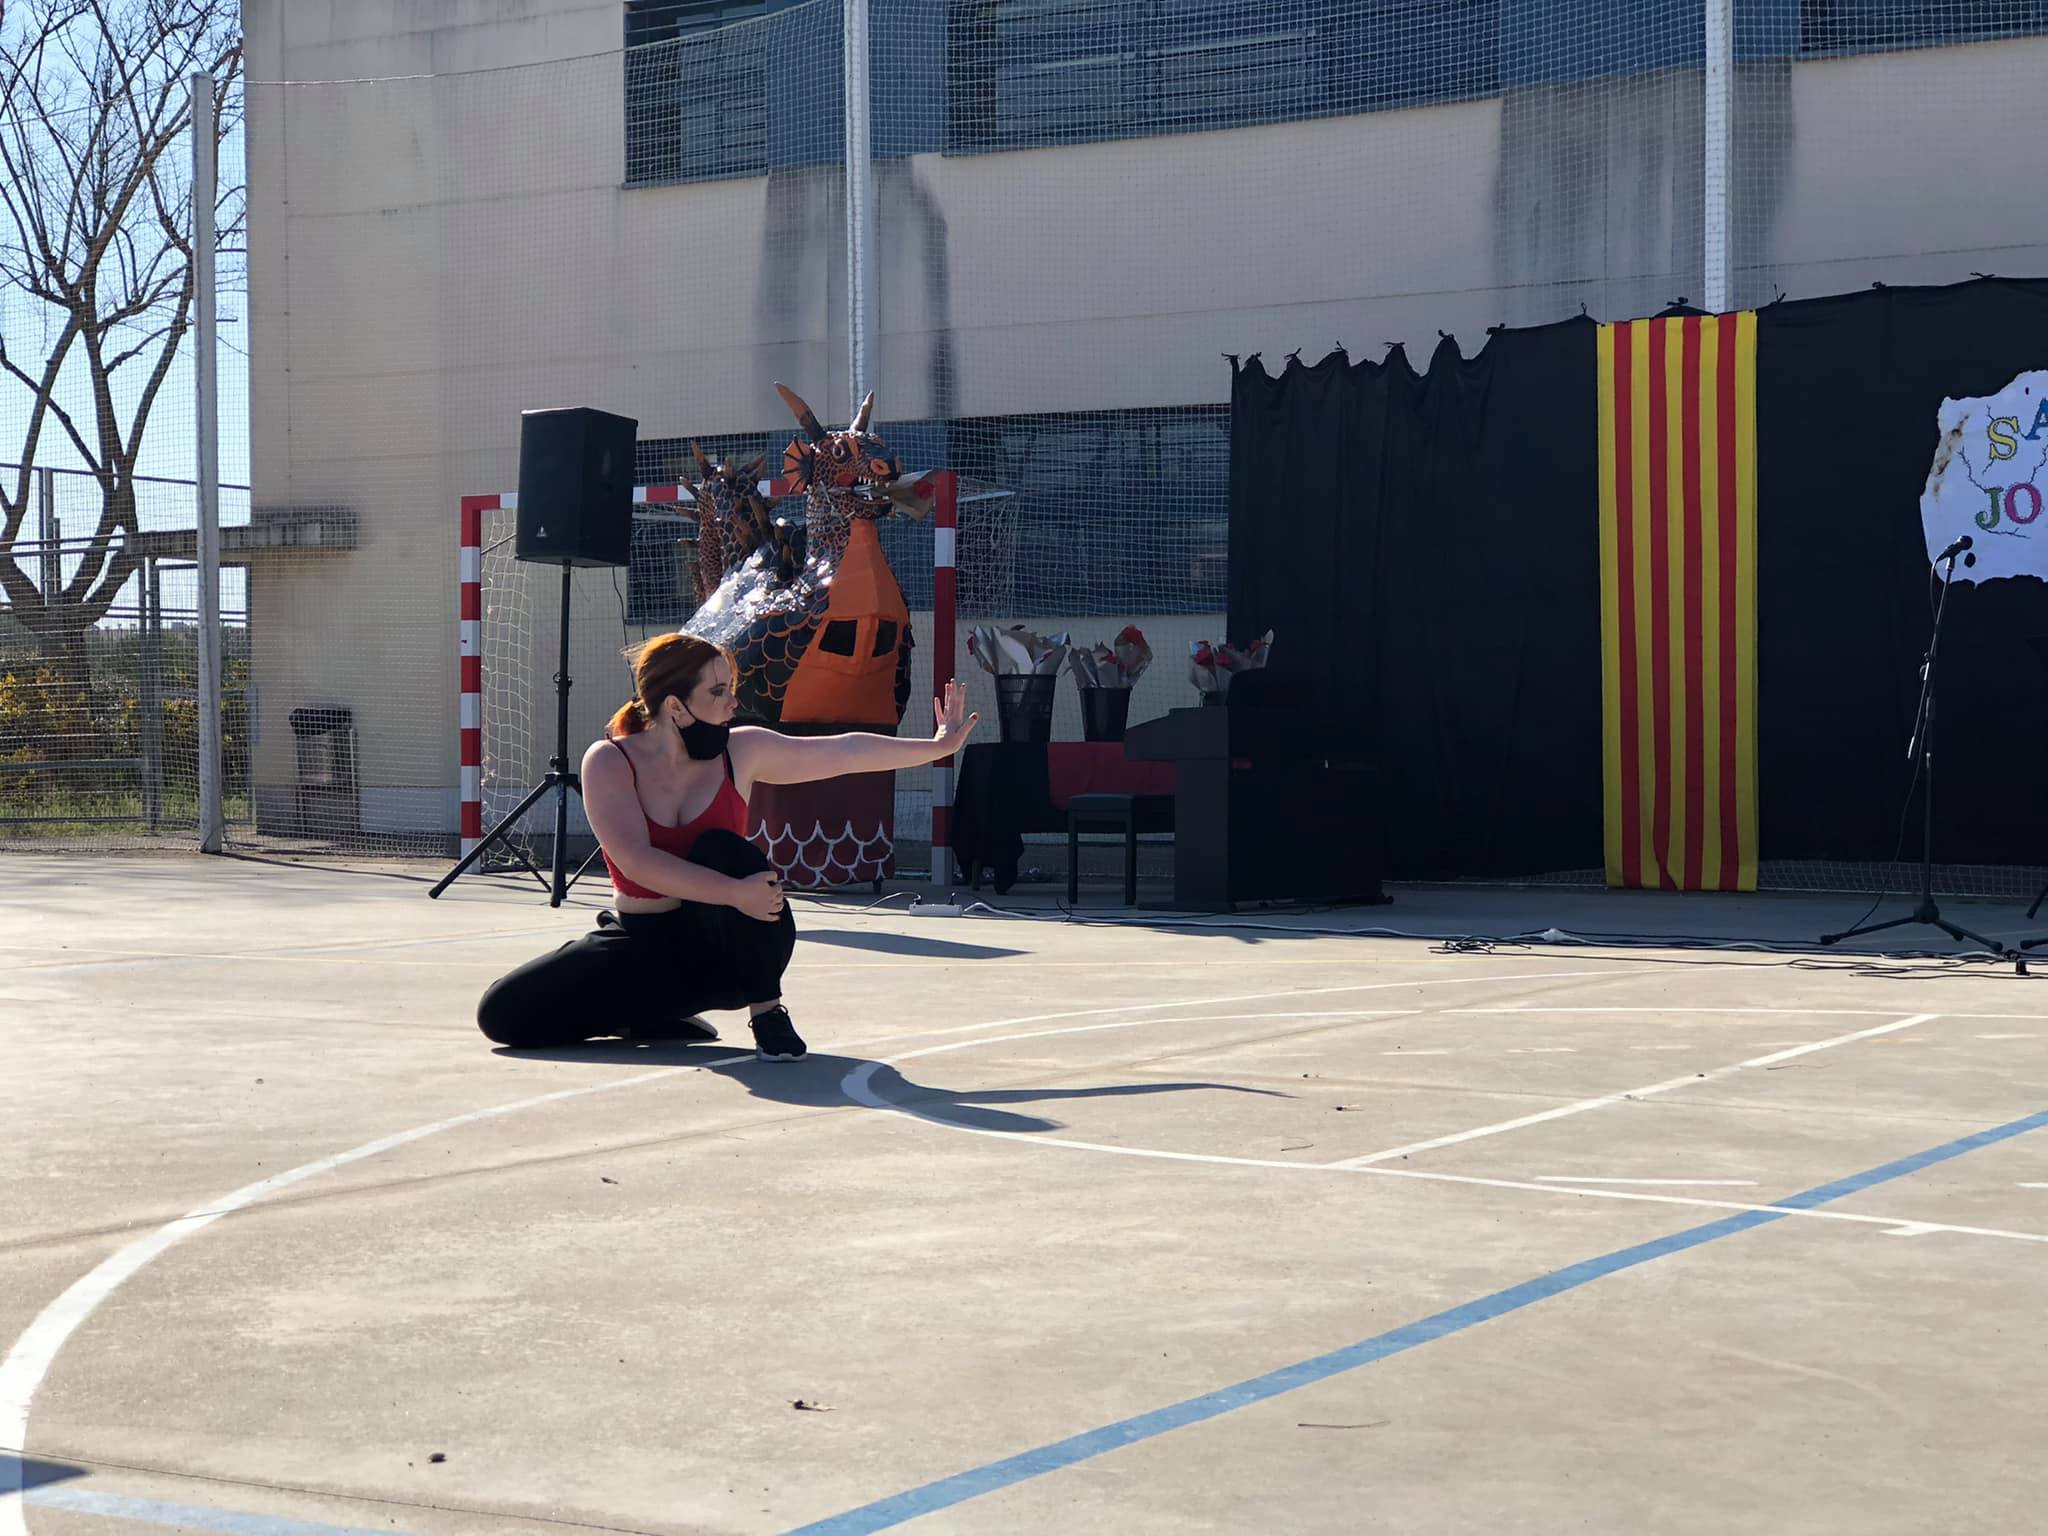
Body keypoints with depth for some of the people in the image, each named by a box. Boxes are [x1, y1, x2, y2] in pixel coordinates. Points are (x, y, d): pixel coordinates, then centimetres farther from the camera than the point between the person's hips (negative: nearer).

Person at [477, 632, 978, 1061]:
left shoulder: (740, 751, -5)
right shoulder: (609, 761, -14)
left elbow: (846, 752, 0)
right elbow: (637, 862, -27)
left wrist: (939, 746, -1)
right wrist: (735, 894, -35)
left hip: (728, 945, 0)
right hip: (643, 944, 0)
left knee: (722, 851, -33)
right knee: (504, 1013, -15)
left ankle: (767, 1011, -17)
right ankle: (653, 1018, 10)